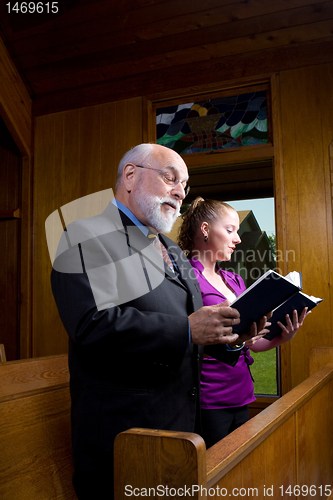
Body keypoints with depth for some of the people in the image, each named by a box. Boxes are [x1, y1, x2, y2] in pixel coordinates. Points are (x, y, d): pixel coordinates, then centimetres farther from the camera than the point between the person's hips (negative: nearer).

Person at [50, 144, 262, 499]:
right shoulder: (88, 237, -10)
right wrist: (186, 330, -25)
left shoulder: (174, 251, 17)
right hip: (122, 427, -7)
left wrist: (229, 338, -3)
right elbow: (92, 325, -25)